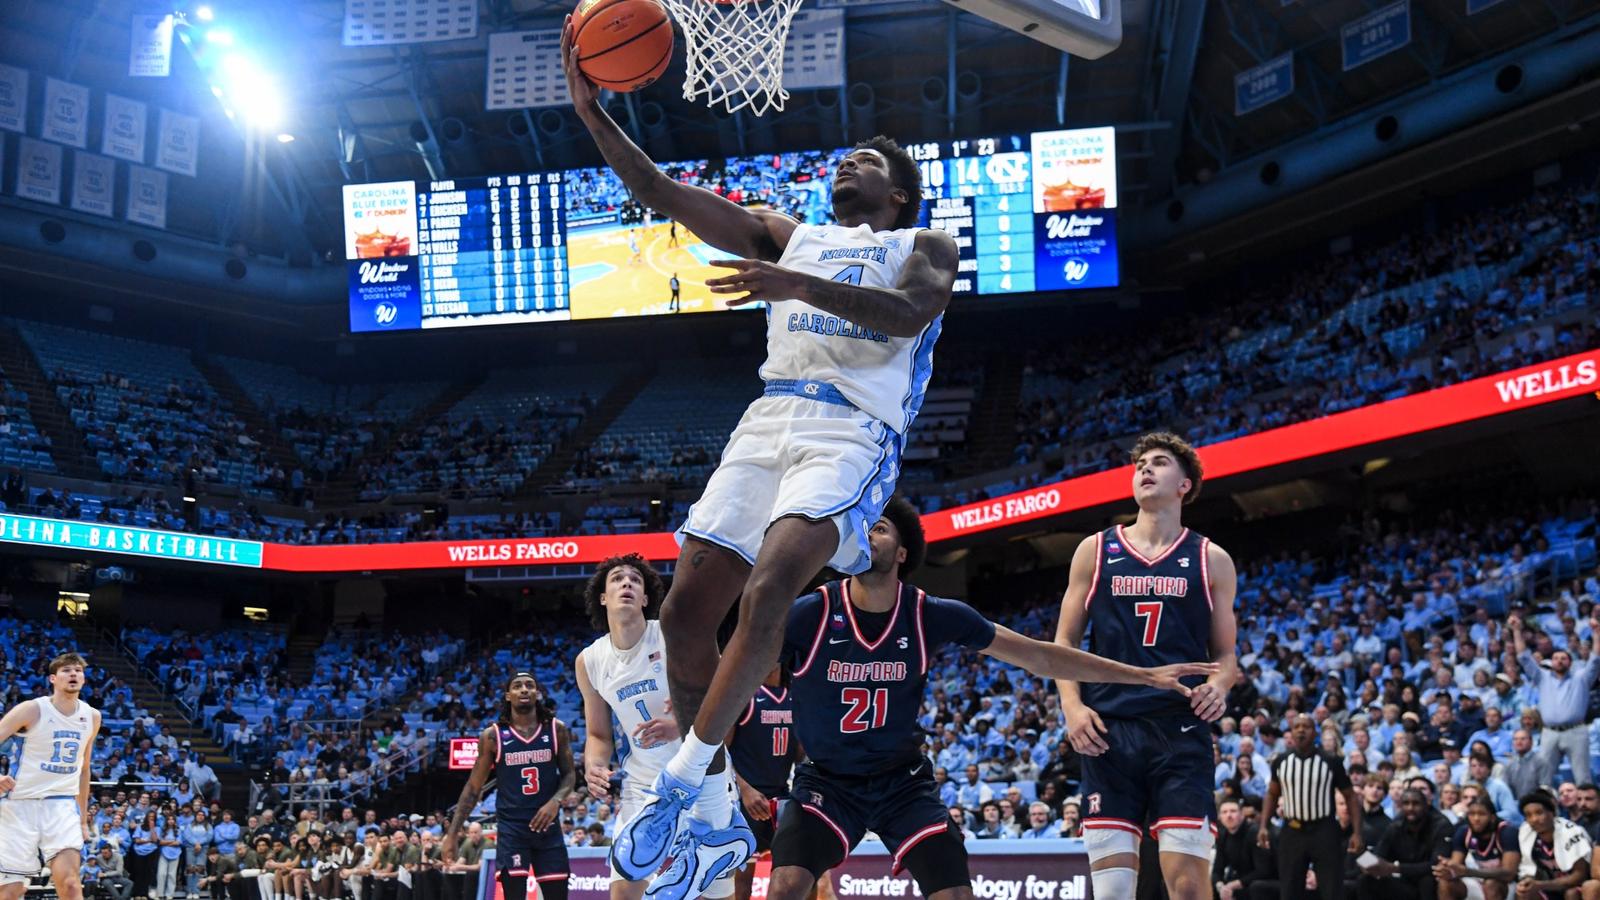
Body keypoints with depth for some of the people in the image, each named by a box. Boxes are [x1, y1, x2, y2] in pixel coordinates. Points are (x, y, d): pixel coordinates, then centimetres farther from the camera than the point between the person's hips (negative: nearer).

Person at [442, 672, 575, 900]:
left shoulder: (557, 729, 1)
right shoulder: (492, 736, -3)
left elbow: (569, 774, 6)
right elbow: (473, 787, 2)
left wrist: (556, 801, -16)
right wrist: (452, 834, -2)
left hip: (546, 825, 2)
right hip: (511, 827, -2)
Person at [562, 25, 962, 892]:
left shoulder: (926, 248, 13)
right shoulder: (788, 235, 26)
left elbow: (908, 313, -12)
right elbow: (660, 191, 18)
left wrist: (798, 284, -24)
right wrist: (592, 111, 6)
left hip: (853, 434, -5)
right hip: (768, 423, 5)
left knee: (765, 594, -28)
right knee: (684, 612, -5)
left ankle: (682, 780, -20)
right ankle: (714, 810, 9)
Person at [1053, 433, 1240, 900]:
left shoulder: (1211, 560, 11)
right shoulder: (1095, 550, 12)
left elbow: (1226, 653, 14)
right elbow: (1064, 642, 13)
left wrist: (1219, 685, -9)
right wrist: (1071, 705, -3)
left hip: (1181, 730, -1)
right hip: (1108, 730, 1)